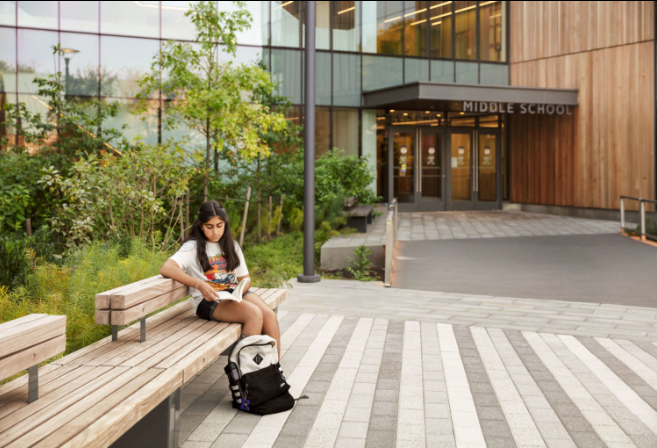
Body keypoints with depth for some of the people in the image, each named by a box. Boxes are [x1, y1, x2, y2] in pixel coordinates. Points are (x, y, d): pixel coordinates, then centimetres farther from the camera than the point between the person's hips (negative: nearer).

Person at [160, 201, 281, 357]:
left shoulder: (231, 246, 18)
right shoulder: (193, 247, 0)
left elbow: (245, 278, 18)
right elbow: (166, 268, -17)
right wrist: (199, 284, -28)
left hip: (234, 294, 5)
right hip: (208, 300, -5)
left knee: (269, 315, -24)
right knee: (254, 314, -30)